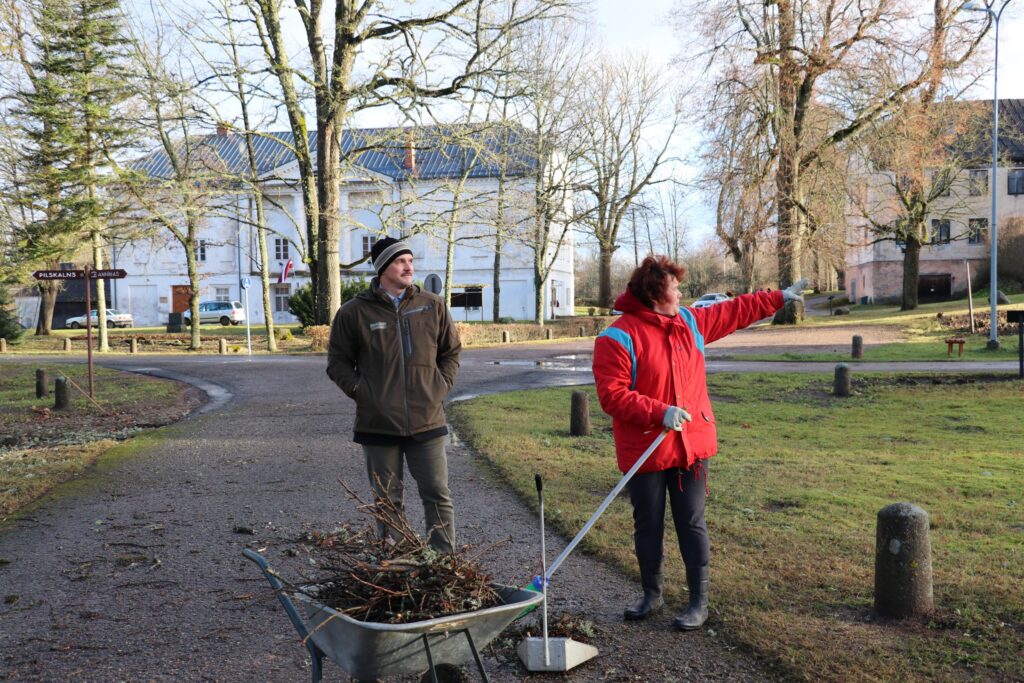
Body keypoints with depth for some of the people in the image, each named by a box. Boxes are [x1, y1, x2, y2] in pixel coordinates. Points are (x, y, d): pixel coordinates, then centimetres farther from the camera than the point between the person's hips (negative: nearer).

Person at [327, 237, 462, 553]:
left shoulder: (432, 306, 4)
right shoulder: (354, 312, -2)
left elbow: (451, 351, 14)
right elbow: (338, 361, 6)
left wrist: (442, 386, 3)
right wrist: (360, 391, -5)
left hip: (426, 420, 1)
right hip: (378, 423, -1)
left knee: (438, 495, 4)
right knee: (387, 501, 10)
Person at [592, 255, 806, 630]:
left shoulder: (690, 321, 8)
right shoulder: (618, 337, -14)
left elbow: (733, 312, 21)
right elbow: (612, 395, -20)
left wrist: (779, 297, 24)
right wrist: (660, 412, -28)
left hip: (691, 444, 4)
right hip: (644, 450, -4)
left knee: (692, 524, 7)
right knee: (648, 526, 10)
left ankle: (699, 602, 18)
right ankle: (652, 595, 30)